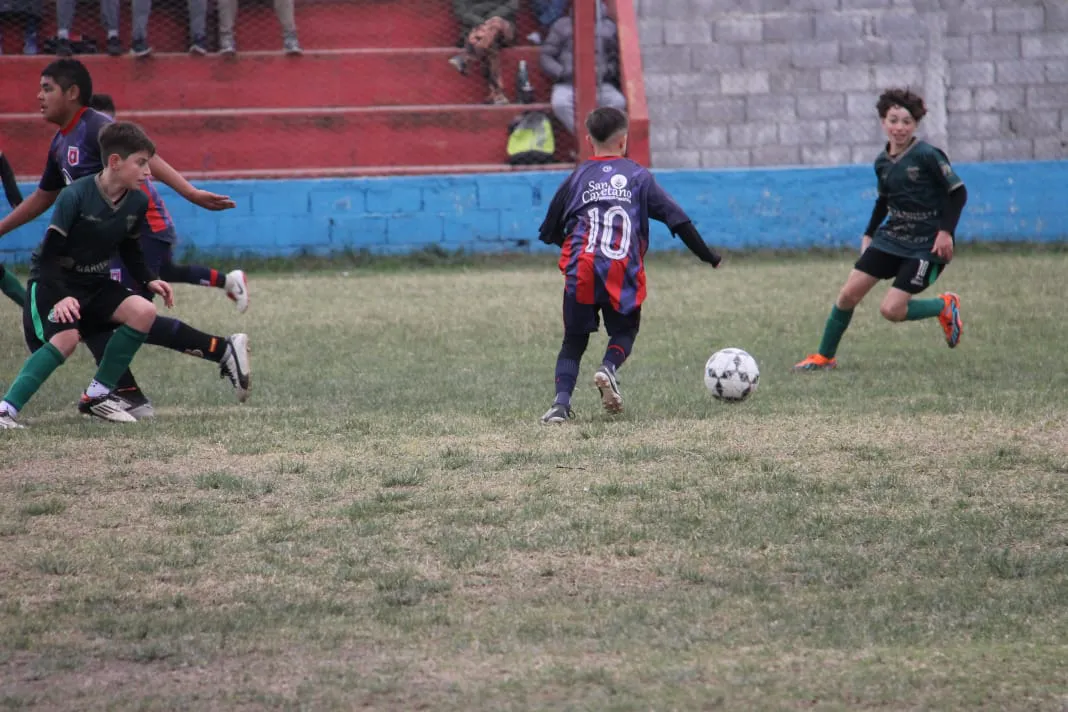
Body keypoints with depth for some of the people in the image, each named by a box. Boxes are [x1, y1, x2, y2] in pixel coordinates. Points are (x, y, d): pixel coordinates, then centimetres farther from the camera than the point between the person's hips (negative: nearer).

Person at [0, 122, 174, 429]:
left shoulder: (137, 202, -4)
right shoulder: (76, 196, -23)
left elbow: (130, 250, 13)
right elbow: (49, 254, -21)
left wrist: (149, 280, -3)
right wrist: (60, 296, -33)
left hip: (94, 283, 7)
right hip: (52, 280, -7)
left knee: (144, 311, -14)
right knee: (66, 337, -31)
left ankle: (97, 395, -3)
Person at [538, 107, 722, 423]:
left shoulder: (577, 178, 12)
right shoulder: (639, 176, 9)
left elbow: (549, 232, 16)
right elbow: (677, 218, 5)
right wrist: (707, 256, 12)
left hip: (581, 275, 1)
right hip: (623, 276, -1)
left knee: (574, 340, 11)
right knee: (624, 331, 18)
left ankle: (561, 401, -9)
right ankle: (608, 368, -15)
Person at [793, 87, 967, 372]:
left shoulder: (927, 156, -15)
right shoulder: (882, 162, 4)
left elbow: (958, 192, -12)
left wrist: (946, 231, -18)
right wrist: (869, 234, 16)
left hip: (926, 246, -6)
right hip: (891, 239, 6)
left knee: (891, 310, -15)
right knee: (848, 294, -2)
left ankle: (945, 307, 12)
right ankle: (824, 357, 13)